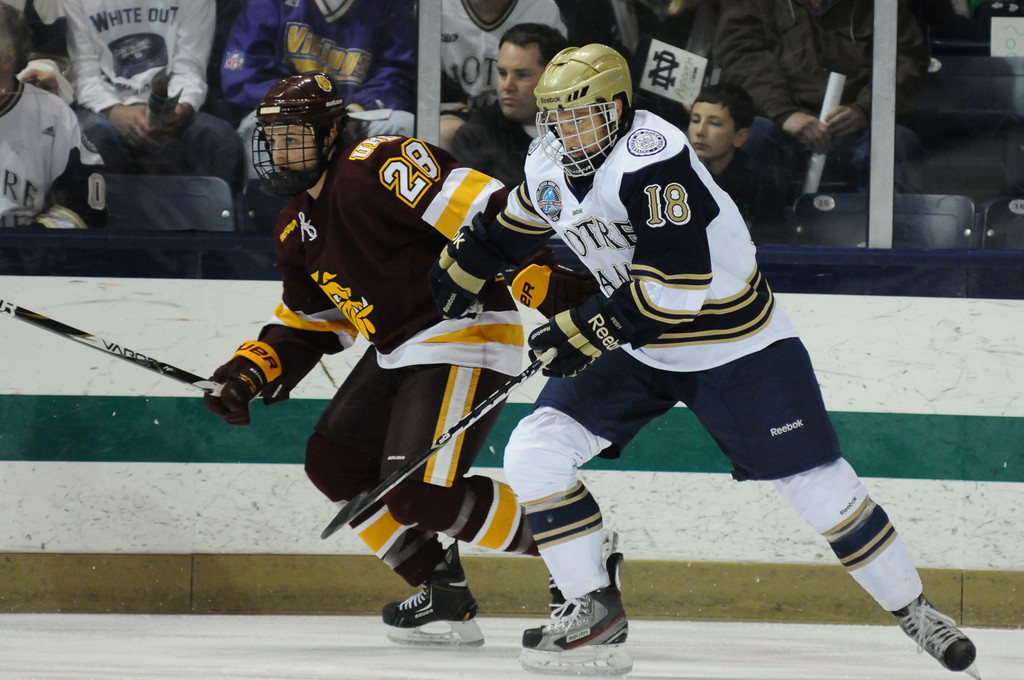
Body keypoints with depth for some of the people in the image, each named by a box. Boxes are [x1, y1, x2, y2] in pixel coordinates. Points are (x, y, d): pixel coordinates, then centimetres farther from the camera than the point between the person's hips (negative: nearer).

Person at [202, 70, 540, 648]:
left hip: (466, 340, -11)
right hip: (396, 350, 11)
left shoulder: (377, 167, -18)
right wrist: (253, 371, 8)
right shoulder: (298, 226, 14)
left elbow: (488, 211, -26)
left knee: (422, 492, -19)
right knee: (335, 463, 9)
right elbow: (307, 321, 24)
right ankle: (444, 596, 16)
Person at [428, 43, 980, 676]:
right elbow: (512, 226, 23)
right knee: (533, 455, -9)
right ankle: (596, 608, 1)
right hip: (635, 348, 7)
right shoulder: (549, 169, -2)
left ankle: (914, 610, 13)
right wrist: (462, 265, 27)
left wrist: (585, 332, -32)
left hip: (737, 347, -7)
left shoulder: (654, 160, -27)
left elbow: (676, 282, -33)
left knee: (817, 485, -6)